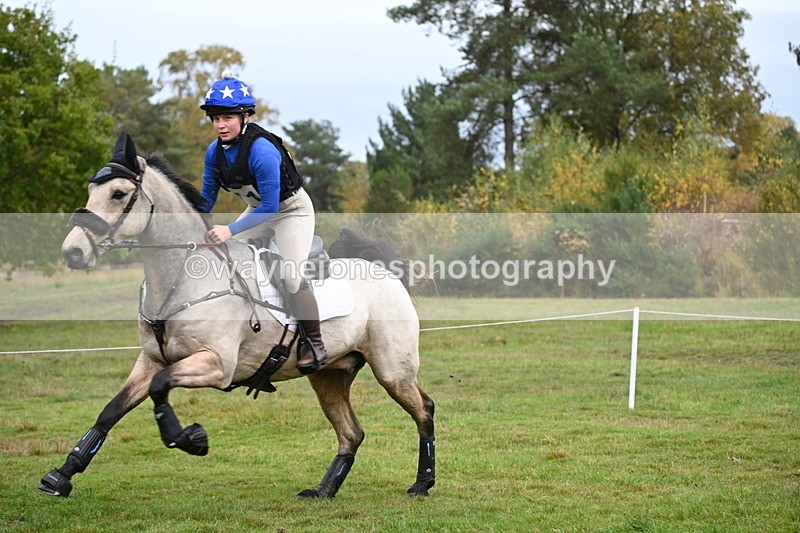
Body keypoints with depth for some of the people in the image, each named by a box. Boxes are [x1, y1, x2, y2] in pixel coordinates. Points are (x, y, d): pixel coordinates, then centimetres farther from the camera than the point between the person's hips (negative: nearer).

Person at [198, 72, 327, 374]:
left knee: (292, 274, -23)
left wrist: (231, 230, -39)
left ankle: (315, 343, -9)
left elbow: (269, 206, -33)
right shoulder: (215, 151, -11)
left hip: (292, 210, -8)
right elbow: (207, 197, 2)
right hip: (258, 211, 8)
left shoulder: (261, 150, -34)